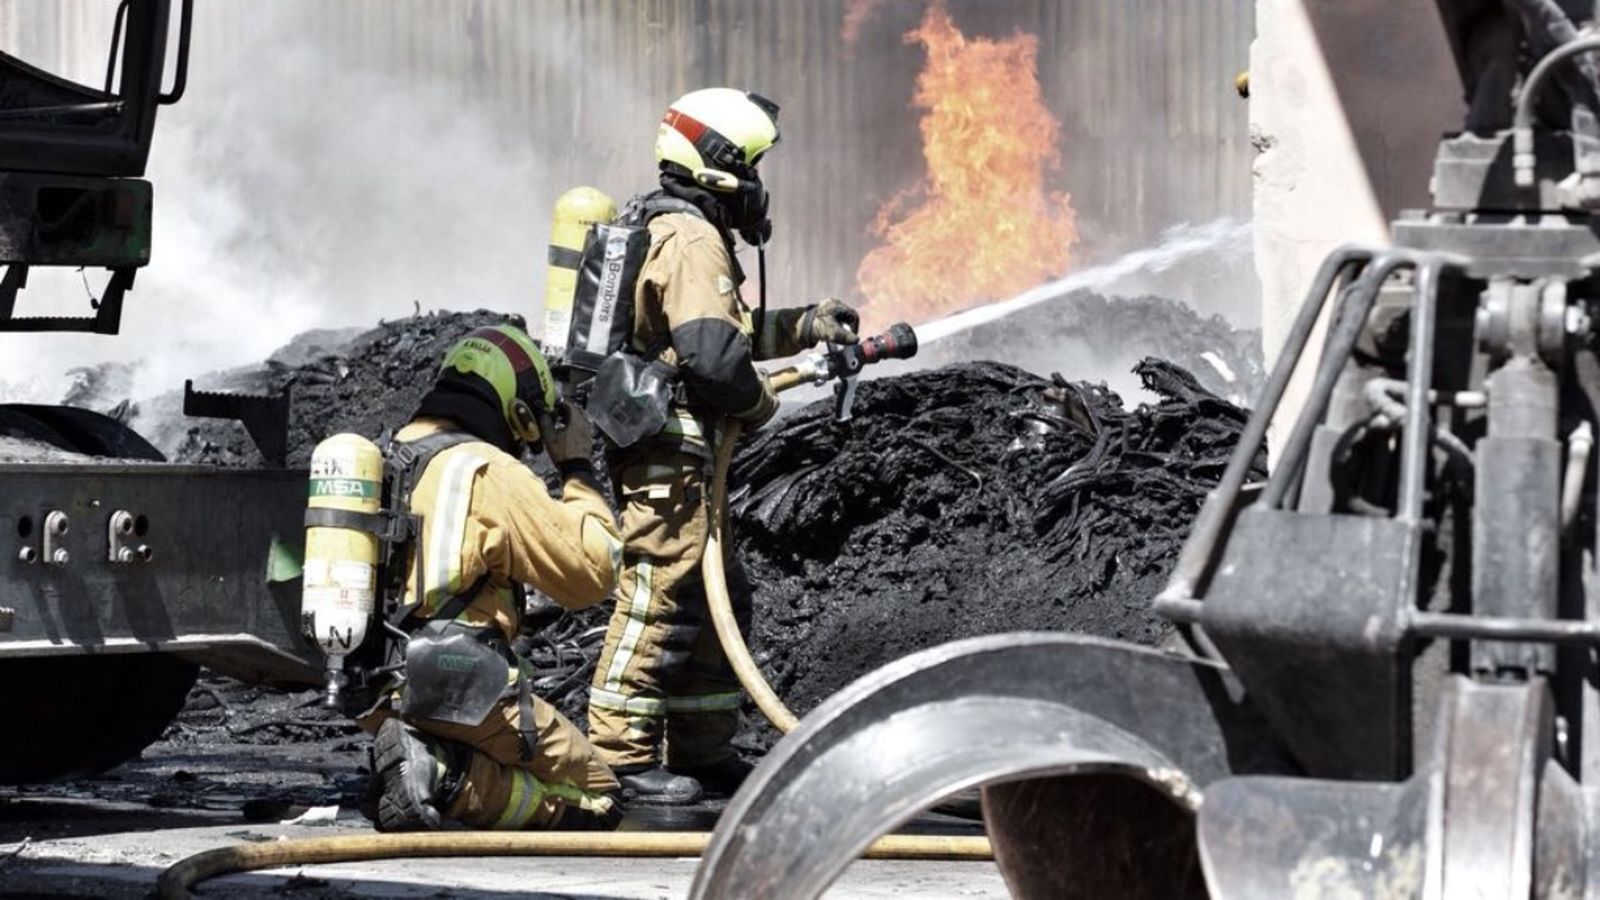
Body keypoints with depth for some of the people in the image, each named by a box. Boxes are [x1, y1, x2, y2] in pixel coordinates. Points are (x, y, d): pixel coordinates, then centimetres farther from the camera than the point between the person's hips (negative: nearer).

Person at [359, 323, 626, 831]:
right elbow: (593, 572, -2)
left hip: (379, 701, 8)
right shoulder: (490, 472, -9)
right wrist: (577, 470, 9)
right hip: (463, 691, -8)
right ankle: (453, 782, -16)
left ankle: (421, 767, -2)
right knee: (598, 802, 6)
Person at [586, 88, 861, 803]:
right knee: (661, 595, -10)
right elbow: (713, 352, -25)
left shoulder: (660, 226, 20)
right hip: (666, 447, -11)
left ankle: (702, 750, 22)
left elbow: (726, 328, 31)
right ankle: (621, 757, -10)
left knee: (718, 595, 16)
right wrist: (759, 403, -7)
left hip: (672, 449, 11)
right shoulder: (692, 240, -14)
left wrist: (805, 326, 22)